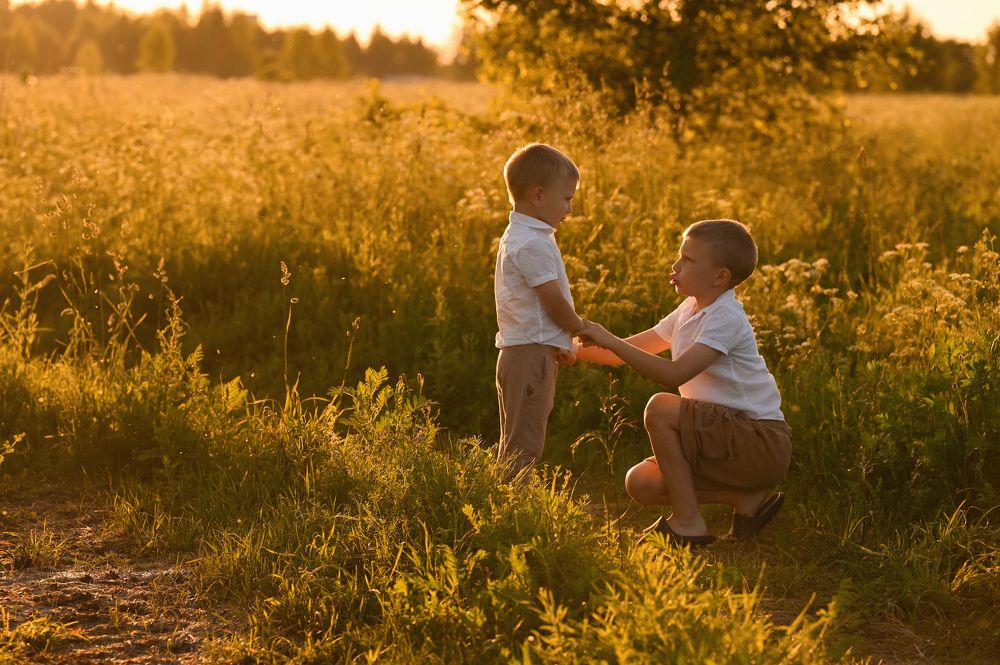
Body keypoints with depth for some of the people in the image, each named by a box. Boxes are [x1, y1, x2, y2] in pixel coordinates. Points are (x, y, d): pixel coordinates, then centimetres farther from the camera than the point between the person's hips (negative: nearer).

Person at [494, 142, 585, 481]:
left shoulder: (516, 236, 16)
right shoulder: (533, 244, -18)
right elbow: (554, 301, -17)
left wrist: (558, 342, 18)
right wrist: (582, 330, -1)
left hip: (522, 351, 11)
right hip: (531, 354, -11)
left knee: (517, 441, 16)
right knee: (524, 444, -7)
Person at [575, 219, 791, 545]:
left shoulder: (727, 318, -19)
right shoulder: (691, 310, 11)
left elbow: (675, 373, -31)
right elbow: (630, 350, 15)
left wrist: (609, 340, -27)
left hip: (762, 443, -9)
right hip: (729, 438, 9)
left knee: (661, 408, -25)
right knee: (640, 484, -3)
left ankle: (688, 522, -17)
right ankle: (746, 498, 3)